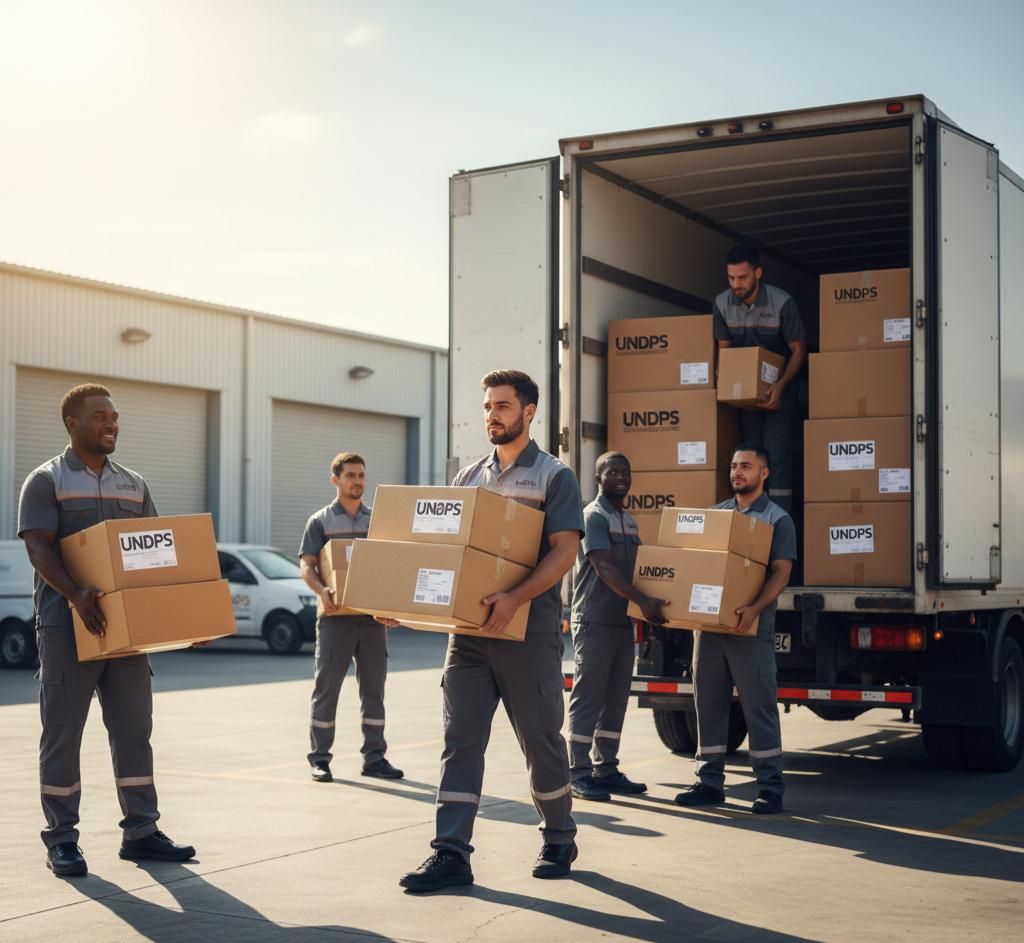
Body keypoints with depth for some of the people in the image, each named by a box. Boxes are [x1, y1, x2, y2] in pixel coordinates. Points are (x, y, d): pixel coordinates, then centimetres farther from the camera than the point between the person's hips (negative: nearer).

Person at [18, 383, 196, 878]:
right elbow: (38, 547, -12)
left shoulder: (133, 484, 16)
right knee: (63, 732, 0)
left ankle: (141, 831, 13)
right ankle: (61, 840, 7)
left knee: (133, 729, 6)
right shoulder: (46, 481, -1)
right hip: (67, 626, -5)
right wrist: (75, 593, -29)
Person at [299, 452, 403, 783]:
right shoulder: (320, 521, 4)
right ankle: (319, 758, 7)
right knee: (326, 688, 0)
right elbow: (307, 566, -3)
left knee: (373, 689, 6)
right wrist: (322, 591, -23)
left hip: (373, 616, 4)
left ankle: (374, 757, 12)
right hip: (336, 617, -4)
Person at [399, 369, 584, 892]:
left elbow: (563, 551, -11)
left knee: (541, 739, 6)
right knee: (460, 739, -2)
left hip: (529, 632, -5)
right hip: (469, 629, 5)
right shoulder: (469, 476, 16)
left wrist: (514, 599, -26)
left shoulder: (554, 476, -1)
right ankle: (451, 853, -3)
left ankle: (559, 840, 24)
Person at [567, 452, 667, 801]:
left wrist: (648, 603, 4)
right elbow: (604, 567, -21)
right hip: (595, 622, -8)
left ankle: (606, 769, 18)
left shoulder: (629, 521, 18)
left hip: (623, 622, 8)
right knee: (588, 697, -5)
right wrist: (642, 600, -30)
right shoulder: (593, 517, -9)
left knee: (616, 700, 11)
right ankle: (579, 773, -1)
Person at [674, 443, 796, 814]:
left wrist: (755, 608, -24)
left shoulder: (777, 519, 1)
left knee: (759, 706, -3)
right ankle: (710, 781, 15)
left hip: (751, 629, -5)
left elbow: (781, 572, -8)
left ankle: (770, 787, 2)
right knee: (708, 704, 7)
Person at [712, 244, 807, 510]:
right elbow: (724, 348, 4)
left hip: (779, 388, -4)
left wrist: (780, 385, -25)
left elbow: (798, 350, -12)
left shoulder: (782, 303, -19)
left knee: (777, 453, -12)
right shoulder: (722, 304, -7)